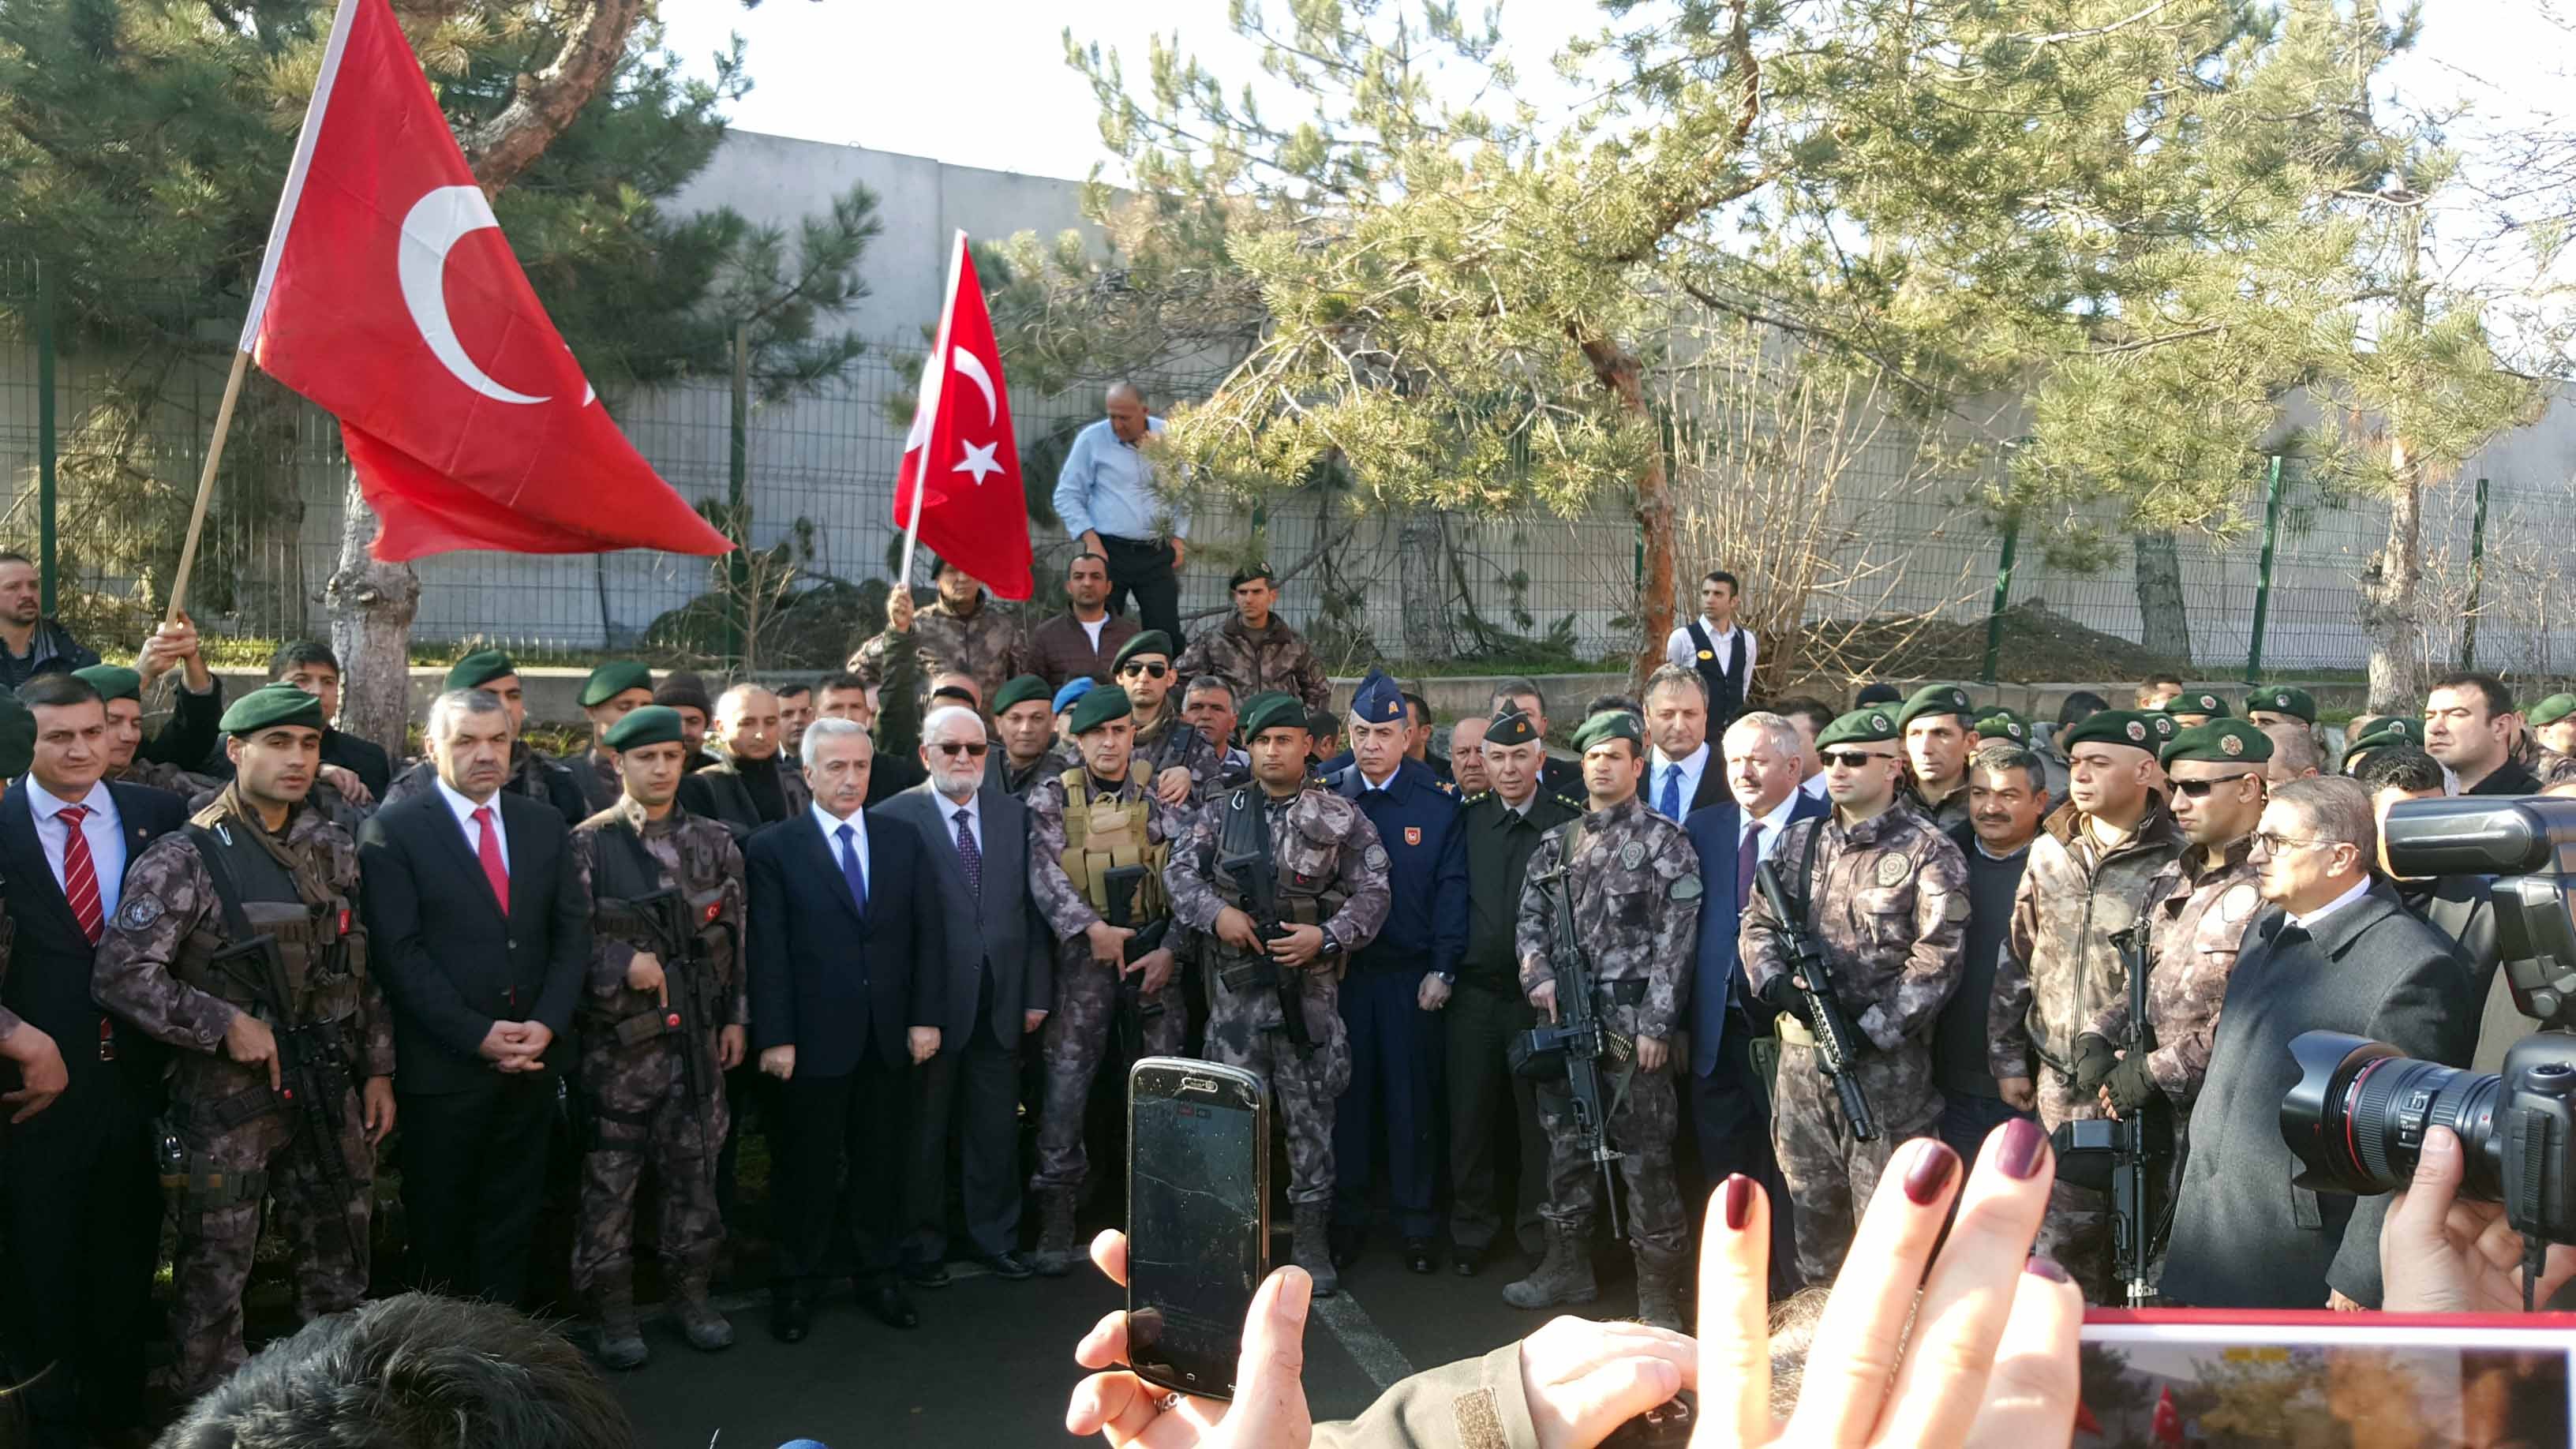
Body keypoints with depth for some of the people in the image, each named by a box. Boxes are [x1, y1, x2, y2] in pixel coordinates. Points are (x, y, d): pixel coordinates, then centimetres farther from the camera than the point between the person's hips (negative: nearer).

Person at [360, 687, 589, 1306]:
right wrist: (477, 1035, -16)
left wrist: (547, 1024, -8)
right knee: (440, 1226, 10)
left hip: (531, 1060, 4)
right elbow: (398, 952, -12)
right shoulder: (392, 830, -6)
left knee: (511, 1217, 12)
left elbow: (572, 932, 6)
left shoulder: (545, 824, 8)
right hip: (442, 1065, -4)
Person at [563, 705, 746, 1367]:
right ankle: (613, 1304, 16)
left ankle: (690, 1290, 24)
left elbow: (736, 936, 10)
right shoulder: (589, 845, -3)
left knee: (695, 1165, 10)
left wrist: (736, 1016, 7)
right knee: (610, 1174, 3)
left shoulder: (714, 842, 7)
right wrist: (625, 963, -19)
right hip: (617, 1038, -3)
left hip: (698, 1035, 3)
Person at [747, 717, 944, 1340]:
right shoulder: (773, 848, -3)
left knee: (881, 1161, 12)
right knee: (808, 1167, 8)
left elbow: (928, 934, 6)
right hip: (814, 1038, -3)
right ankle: (796, 1287, 23)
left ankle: (879, 1276, 26)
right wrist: (775, 1037, -11)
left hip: (890, 1035, 3)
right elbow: (768, 952, -7)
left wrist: (926, 1017, -1)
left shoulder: (903, 840, 7)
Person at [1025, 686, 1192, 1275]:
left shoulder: (1158, 795, 5)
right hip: (1085, 953, -1)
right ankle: (1056, 1214, 4)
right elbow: (1044, 872, -8)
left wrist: (1171, 948, -8)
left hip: (1155, 952, 1)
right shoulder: (1051, 797, 4)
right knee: (1066, 1077, -4)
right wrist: (1092, 927, -18)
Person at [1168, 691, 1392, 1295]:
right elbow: (1179, 871, 4)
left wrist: (1326, 936, -15)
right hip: (1236, 987, 1)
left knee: (1311, 1115, 4)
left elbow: (1372, 893, 0)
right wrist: (1215, 913, -13)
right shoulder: (1221, 813, 9)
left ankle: (1311, 1239, 15)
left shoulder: (1341, 818, 4)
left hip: (1309, 987, -1)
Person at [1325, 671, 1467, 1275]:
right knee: (1346, 1096, 6)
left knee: (1412, 1099, 5)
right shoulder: (1326, 795, 3)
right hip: (1341, 969, 1)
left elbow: (1451, 888, -3)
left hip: (1411, 973, -1)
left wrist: (1442, 970, -7)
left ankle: (1416, 1224, 16)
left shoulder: (1438, 802, -2)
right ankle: (1347, 1219, 18)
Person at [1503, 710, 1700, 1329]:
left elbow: (1674, 939, -9)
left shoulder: (1666, 843, -3)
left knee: (1645, 1154, -3)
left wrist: (1656, 1024, -14)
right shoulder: (1556, 843, 13)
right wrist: (1539, 976, -5)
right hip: (1564, 1019, 6)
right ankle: (1568, 1267, 27)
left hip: (1632, 1021, -5)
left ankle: (1658, 1294, 6)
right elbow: (1529, 918, 14)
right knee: (1566, 1143, 13)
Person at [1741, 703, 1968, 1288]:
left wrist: (1872, 1031, -18)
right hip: (1801, 1050, 5)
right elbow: (1758, 923, 10)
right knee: (1811, 1197, 16)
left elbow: (1936, 958, -13)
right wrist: (1776, 982, -10)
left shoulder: (1928, 852, -6)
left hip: (1886, 1060, -5)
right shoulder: (1797, 843, 11)